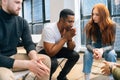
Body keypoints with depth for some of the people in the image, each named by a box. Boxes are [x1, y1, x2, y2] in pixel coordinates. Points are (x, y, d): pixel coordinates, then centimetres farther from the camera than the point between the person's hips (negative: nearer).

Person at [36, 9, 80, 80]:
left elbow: (71, 48, -6)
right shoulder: (49, 29, -32)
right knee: (53, 63, -34)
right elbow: (50, 53, -38)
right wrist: (65, 38, -34)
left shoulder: (69, 28, -13)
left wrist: (70, 38, -27)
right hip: (43, 50, -6)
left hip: (57, 49, 6)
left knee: (75, 55, -11)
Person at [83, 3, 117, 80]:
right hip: (95, 47, 1)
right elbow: (88, 44, -21)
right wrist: (94, 50, -43)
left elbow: (111, 45, -22)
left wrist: (102, 50, -44)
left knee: (111, 54, -33)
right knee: (87, 53, -30)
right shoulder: (89, 26, -21)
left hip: (106, 48, -1)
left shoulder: (111, 25, -24)